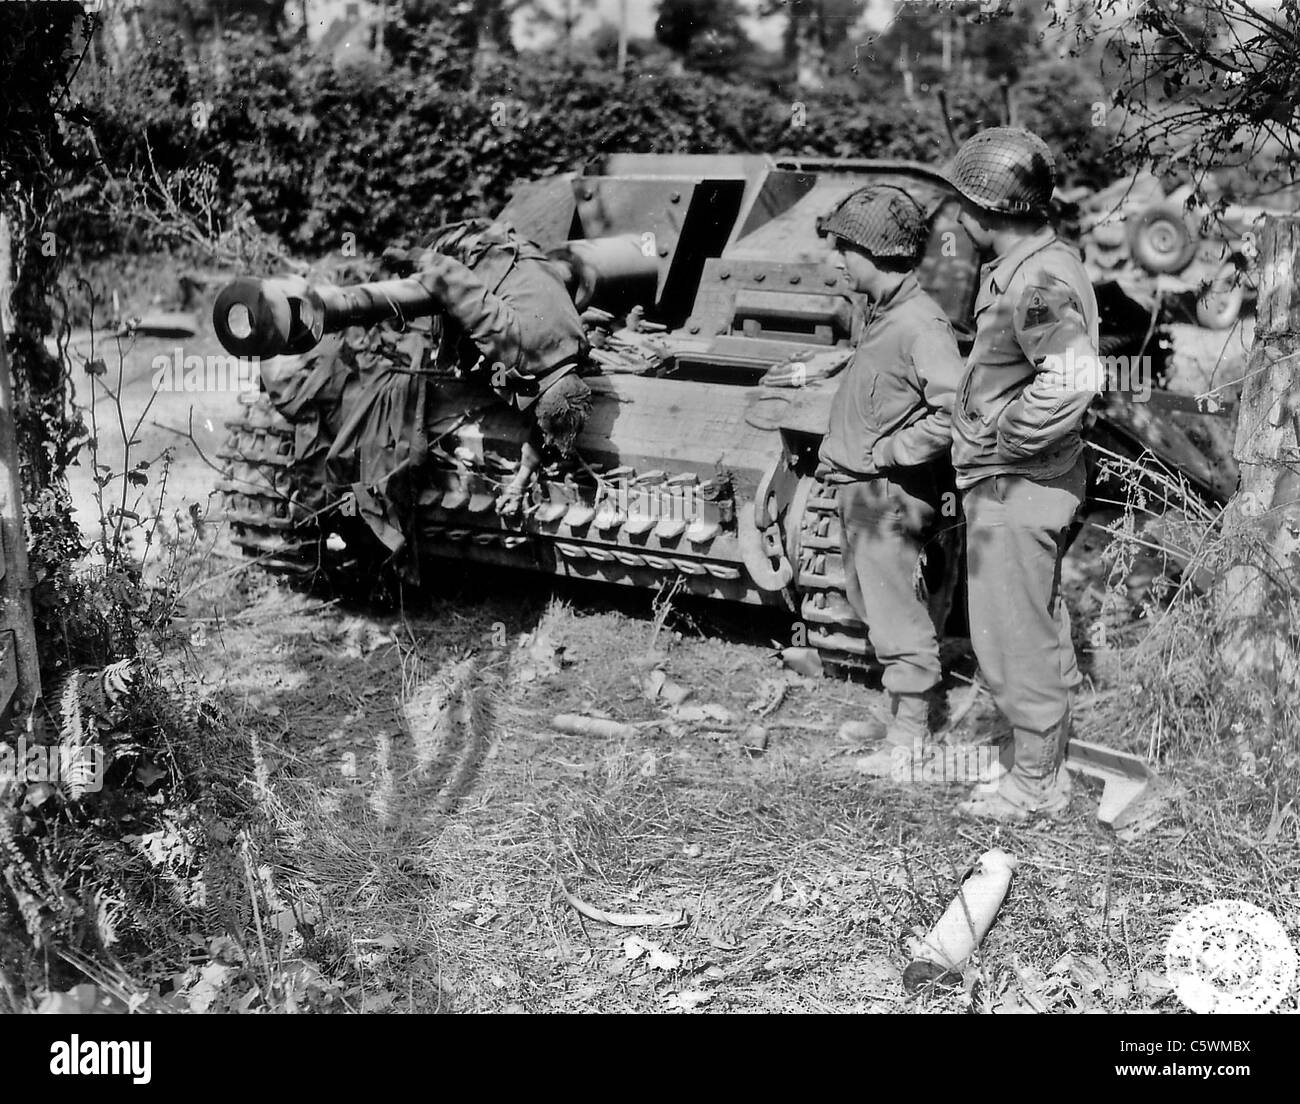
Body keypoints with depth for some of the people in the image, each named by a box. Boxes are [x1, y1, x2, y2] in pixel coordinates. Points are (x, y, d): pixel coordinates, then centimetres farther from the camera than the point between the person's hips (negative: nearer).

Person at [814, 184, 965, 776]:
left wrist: (885, 452, -21)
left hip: (889, 495, -10)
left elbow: (954, 412, -27)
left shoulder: (919, 324, -19)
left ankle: (910, 738, 10)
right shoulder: (881, 314, 11)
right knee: (879, 609, 18)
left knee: (898, 618, -1)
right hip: (861, 490, 10)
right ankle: (901, 718, 31)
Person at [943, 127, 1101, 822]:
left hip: (1014, 486, -11)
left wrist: (1006, 439, -22)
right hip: (1013, 484, 11)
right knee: (1038, 630, 19)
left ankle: (1034, 783, 14)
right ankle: (1043, 764, 34)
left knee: (1013, 636, 0)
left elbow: (1072, 380, -33)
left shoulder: (1037, 281, -21)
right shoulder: (1025, 267, 11)